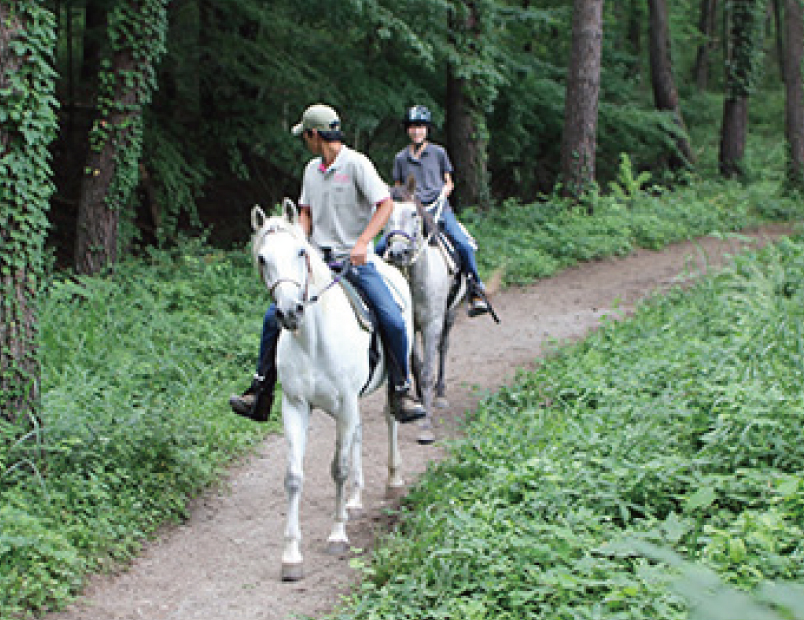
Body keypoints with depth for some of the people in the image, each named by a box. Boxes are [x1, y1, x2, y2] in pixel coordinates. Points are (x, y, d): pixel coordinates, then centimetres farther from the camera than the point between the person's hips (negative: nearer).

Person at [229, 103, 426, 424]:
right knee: (274, 317, -5)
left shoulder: (356, 163, -8)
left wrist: (362, 243, -24)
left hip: (356, 262, -5)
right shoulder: (312, 169, 12)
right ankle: (260, 392, 4)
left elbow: (386, 204, -13)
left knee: (393, 320, -21)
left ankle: (401, 392, -4)